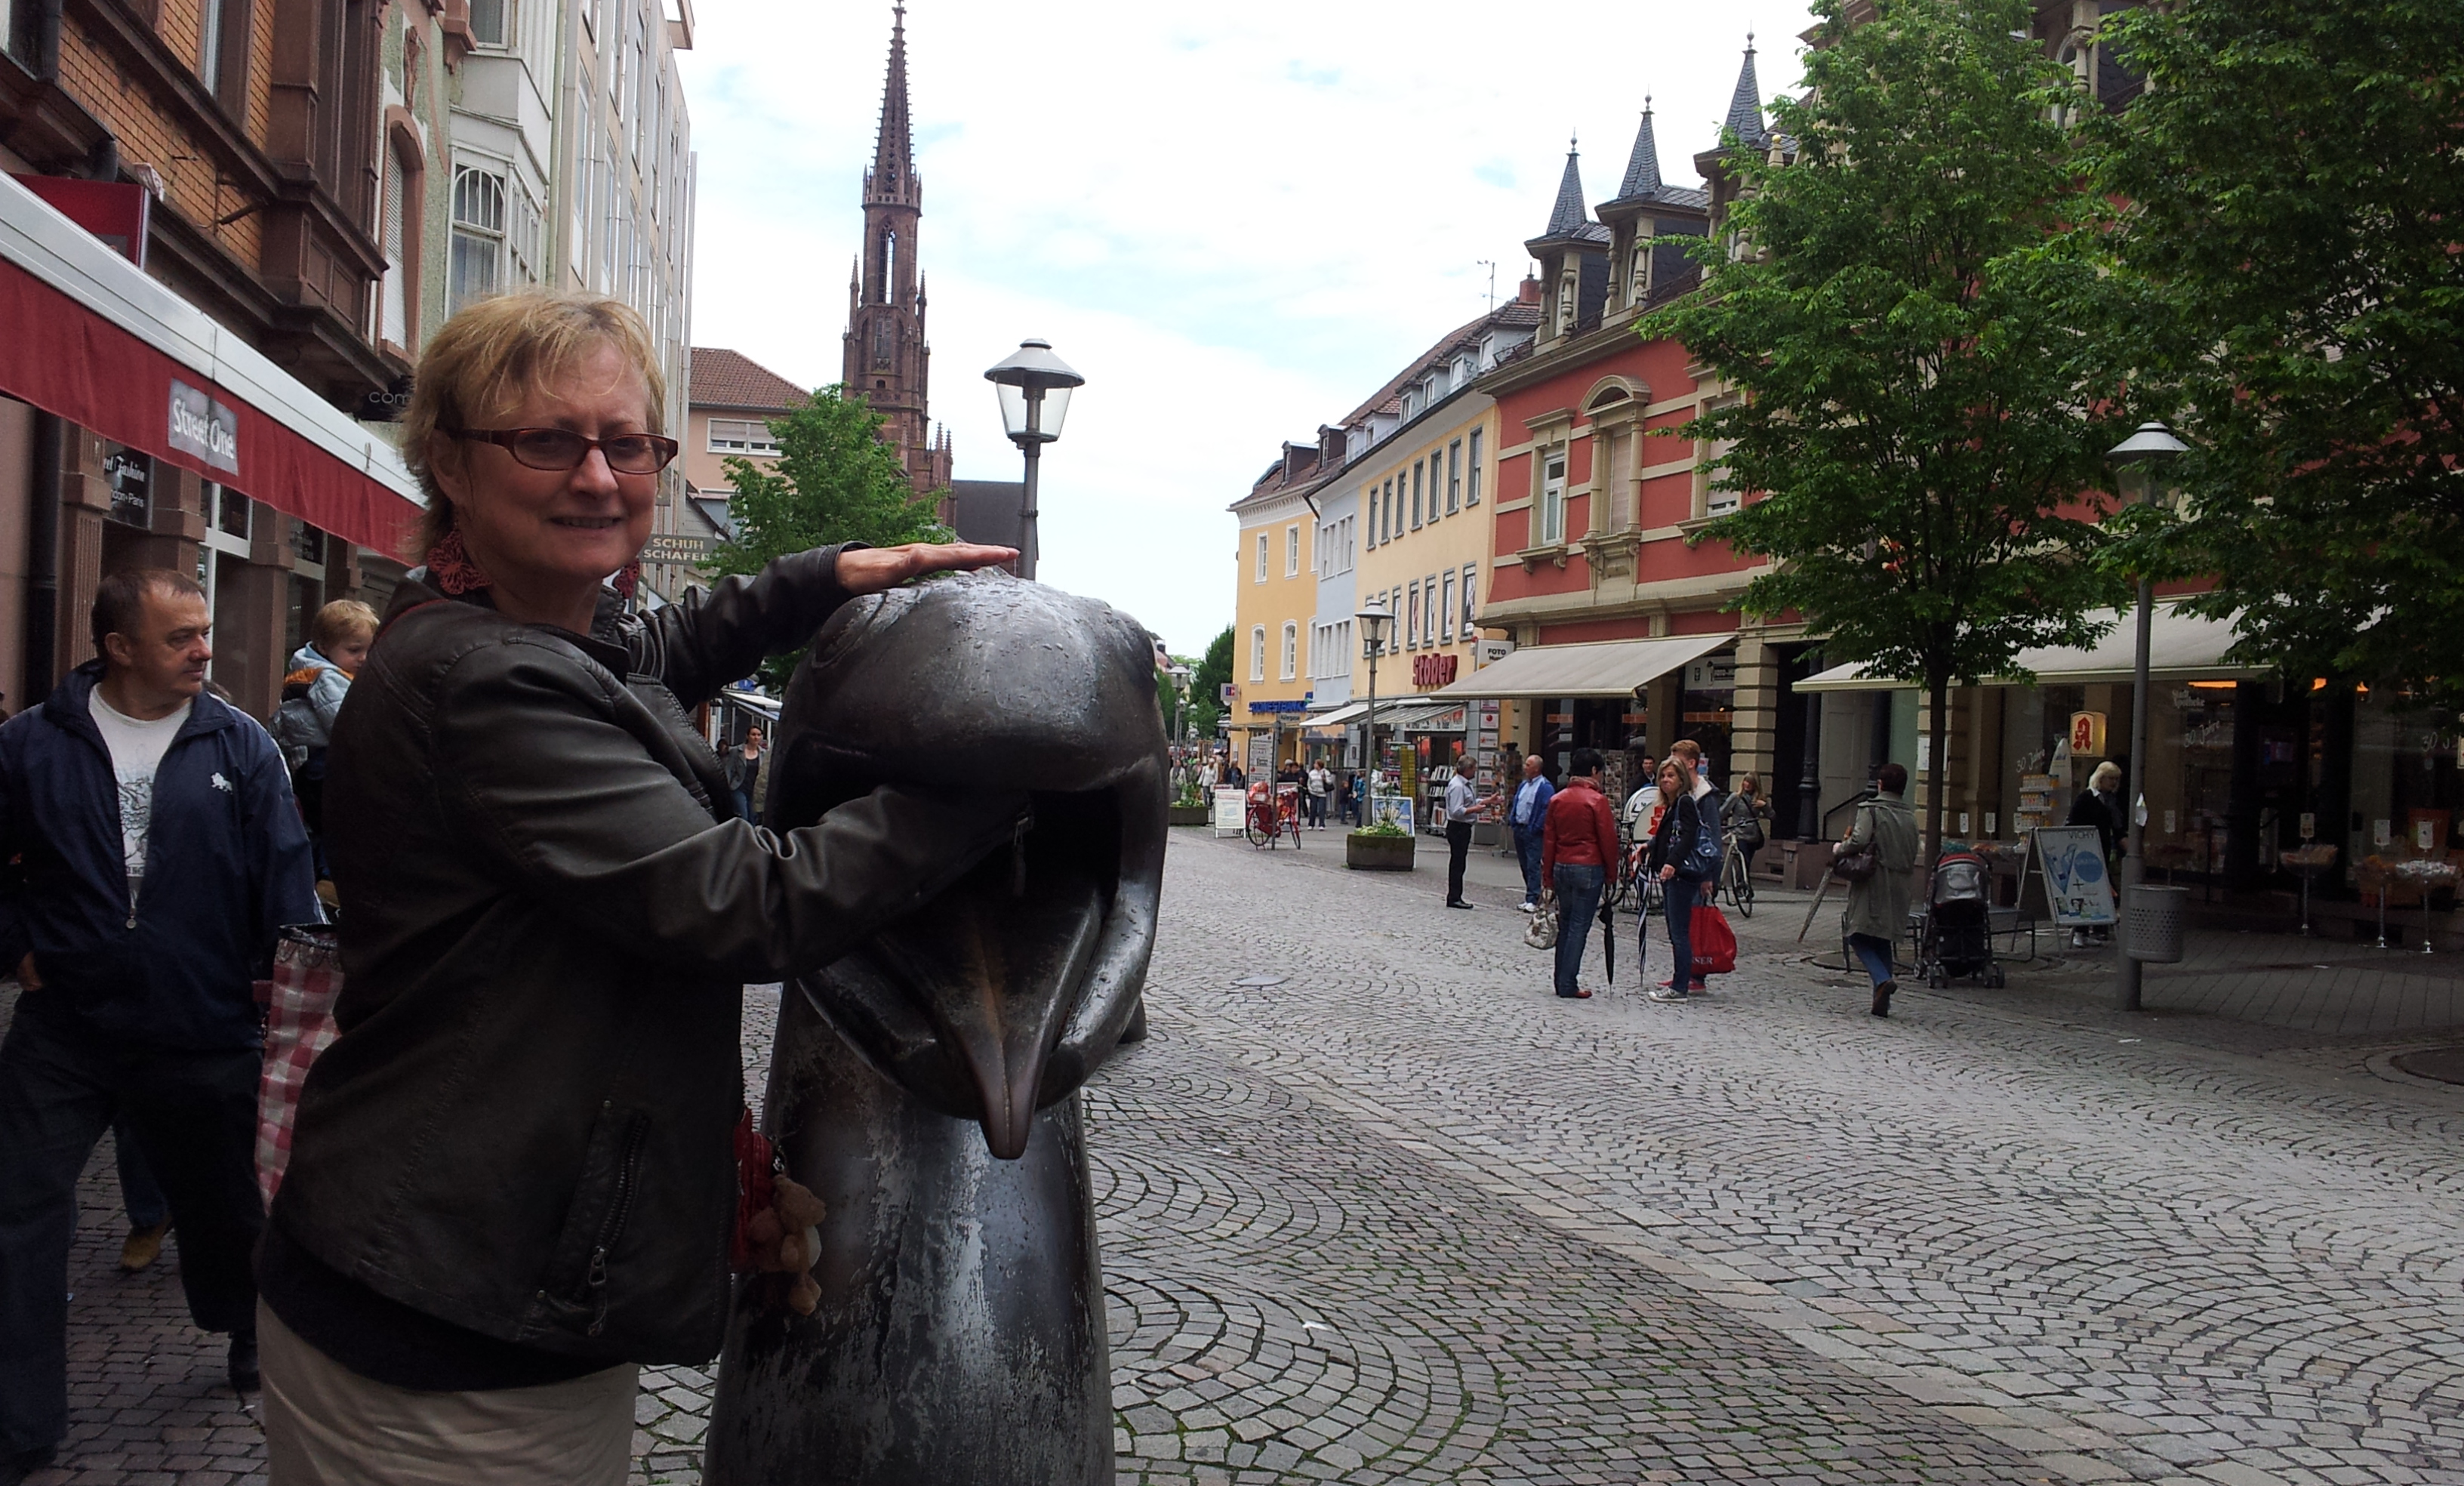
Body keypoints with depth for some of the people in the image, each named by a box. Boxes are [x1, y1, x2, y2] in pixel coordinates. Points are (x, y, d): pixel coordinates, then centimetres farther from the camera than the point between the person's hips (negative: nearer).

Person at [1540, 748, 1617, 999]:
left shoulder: (1557, 799, 6)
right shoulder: (1597, 800, -10)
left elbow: (1549, 839, 8)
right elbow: (1608, 841, -9)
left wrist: (1548, 877, 14)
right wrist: (1611, 873, 4)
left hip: (1561, 867, 5)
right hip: (1589, 868, -5)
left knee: (1565, 924, 14)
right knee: (1579, 927, -2)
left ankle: (1561, 982, 16)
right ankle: (1568, 985, -2)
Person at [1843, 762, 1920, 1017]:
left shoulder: (1871, 810, -7)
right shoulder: (1910, 819, 13)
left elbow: (1859, 841, -21)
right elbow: (1912, 858, 15)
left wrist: (1840, 850, -3)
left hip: (1872, 884, -6)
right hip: (1898, 890, 6)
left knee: (1859, 937, 1)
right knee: (1884, 942, 13)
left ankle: (1883, 979, -22)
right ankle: (1881, 1001, 12)